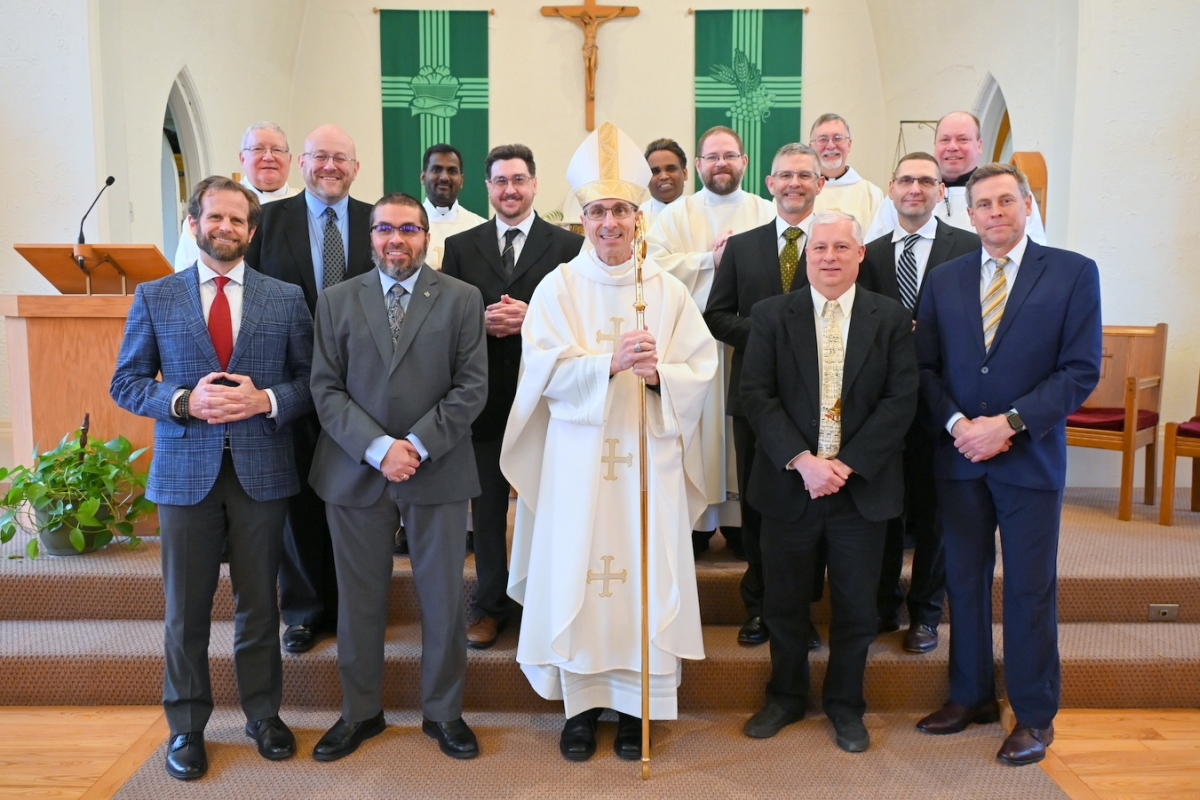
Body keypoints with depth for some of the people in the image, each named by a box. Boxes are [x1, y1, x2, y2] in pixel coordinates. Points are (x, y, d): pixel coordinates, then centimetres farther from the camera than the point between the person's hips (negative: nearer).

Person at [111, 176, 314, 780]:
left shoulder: (285, 299, 4)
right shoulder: (154, 298, 4)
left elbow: (311, 381, 2)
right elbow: (126, 382, 3)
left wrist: (266, 401, -16)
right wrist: (184, 401, -14)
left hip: (262, 471, 0)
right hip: (185, 473, 0)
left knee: (259, 604, 12)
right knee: (185, 610, 9)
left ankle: (263, 714, 29)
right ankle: (186, 726, 26)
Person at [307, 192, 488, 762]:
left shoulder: (461, 299, 3)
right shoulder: (336, 301, 6)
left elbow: (472, 386, -3)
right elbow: (326, 389, 0)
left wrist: (419, 445, -13)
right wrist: (378, 448, -13)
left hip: (438, 472, -1)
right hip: (355, 473, 1)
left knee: (443, 598, 8)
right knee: (359, 599, 11)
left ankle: (443, 712, 26)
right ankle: (360, 713, 29)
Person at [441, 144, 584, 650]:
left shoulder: (568, 245, 3)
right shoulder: (460, 246, 9)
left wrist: (530, 319, -17)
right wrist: (481, 322, -13)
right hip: (484, 395, 2)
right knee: (487, 504, 10)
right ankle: (489, 607, 23)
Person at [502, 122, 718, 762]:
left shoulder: (667, 290, 6)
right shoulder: (559, 288, 3)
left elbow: (701, 369, 1)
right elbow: (548, 372, -7)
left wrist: (657, 373, -18)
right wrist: (611, 362, -21)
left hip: (649, 454, 1)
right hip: (578, 455, 0)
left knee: (645, 568, 3)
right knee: (575, 569, 3)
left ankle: (636, 704, 18)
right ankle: (581, 703, 19)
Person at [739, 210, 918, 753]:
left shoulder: (891, 318, 1)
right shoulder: (771, 315, 0)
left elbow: (900, 399, -5)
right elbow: (756, 395, -6)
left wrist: (847, 464, -14)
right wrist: (803, 460, -17)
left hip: (863, 485, 0)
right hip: (789, 483, 0)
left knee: (856, 603, 11)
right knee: (784, 599, 12)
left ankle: (845, 704, 32)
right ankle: (786, 696, 33)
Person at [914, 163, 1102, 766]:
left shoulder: (1073, 273, -2)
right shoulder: (944, 279, 7)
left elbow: (1081, 370, -8)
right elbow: (926, 366, 6)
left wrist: (1009, 423, -16)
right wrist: (957, 423, -10)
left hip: (1030, 457, -3)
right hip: (959, 456, 3)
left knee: (1030, 588, 6)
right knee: (964, 580, 12)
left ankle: (1034, 715, 22)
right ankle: (971, 695, 29)